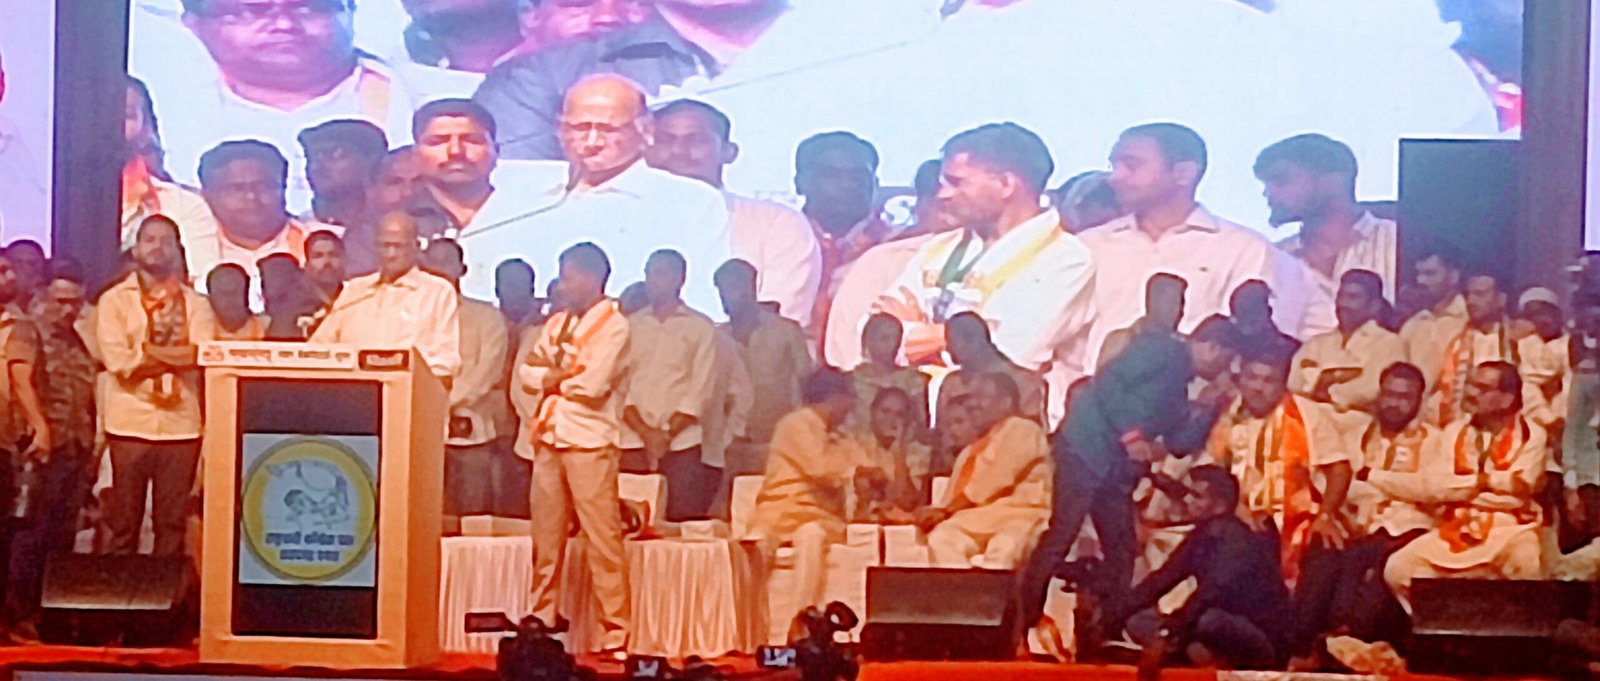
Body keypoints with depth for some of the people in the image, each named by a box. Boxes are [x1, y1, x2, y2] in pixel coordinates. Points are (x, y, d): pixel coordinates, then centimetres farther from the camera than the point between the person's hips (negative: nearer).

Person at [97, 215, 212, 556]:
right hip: (130, 425, -1)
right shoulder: (115, 299, 6)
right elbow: (120, 362, -7)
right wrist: (178, 356, -5)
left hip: (181, 426, 1)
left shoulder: (194, 303, 11)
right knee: (124, 523, 1)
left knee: (173, 524, 3)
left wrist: (148, 353, -11)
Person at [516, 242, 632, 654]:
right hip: (549, 439, 7)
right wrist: (556, 375, -8)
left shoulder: (614, 326, -5)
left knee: (603, 539, -6)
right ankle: (540, 624, 15)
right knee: (546, 538, 8)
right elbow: (526, 374, 11)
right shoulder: (557, 322, 17)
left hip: (590, 442, -6)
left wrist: (552, 375, -1)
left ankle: (614, 634, -4)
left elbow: (593, 384, -16)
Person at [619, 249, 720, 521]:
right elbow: (619, 387, 6)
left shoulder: (701, 327, 7)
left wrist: (667, 433, -10)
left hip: (682, 442, -2)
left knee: (684, 520, -8)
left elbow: (701, 392, 0)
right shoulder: (631, 325, 13)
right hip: (633, 443, 2)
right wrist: (646, 432, -7)